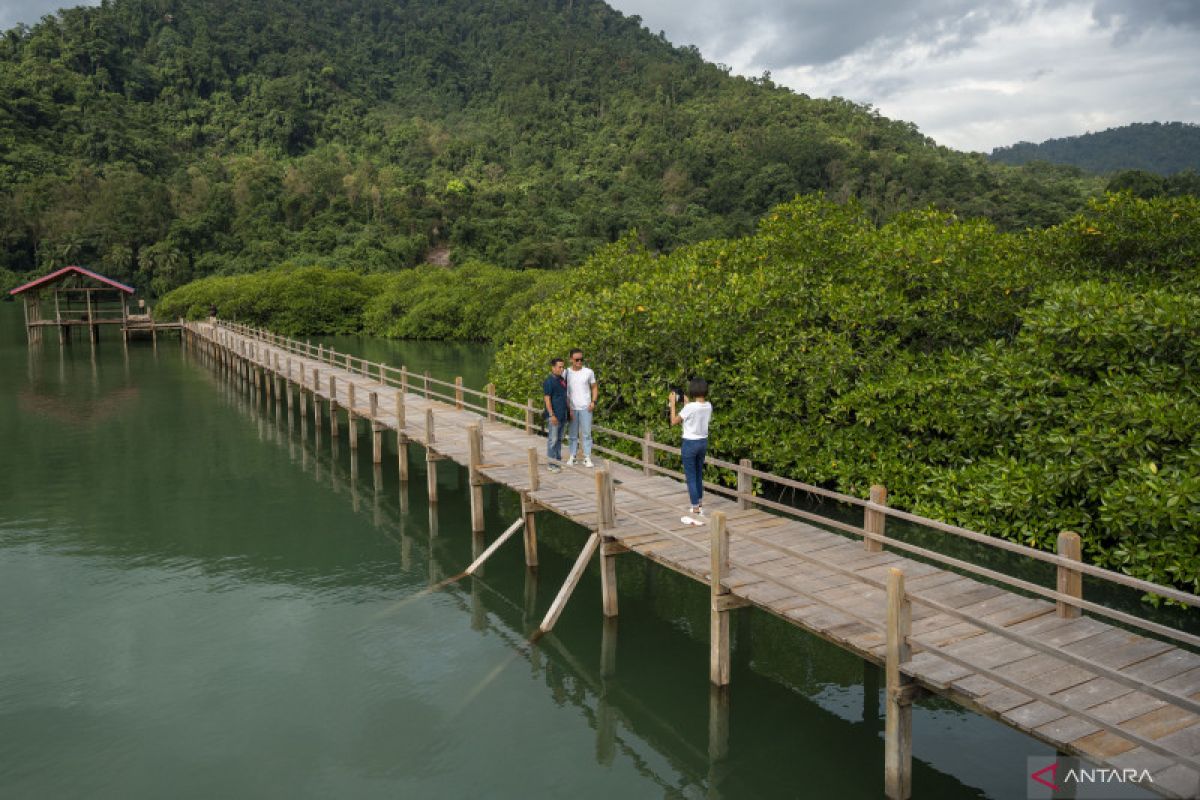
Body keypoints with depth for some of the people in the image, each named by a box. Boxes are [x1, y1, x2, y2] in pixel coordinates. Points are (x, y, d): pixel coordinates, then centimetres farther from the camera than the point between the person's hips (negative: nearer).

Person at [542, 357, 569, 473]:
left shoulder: (562, 380, 12)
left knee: (559, 439, 14)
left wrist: (568, 411, 17)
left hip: (563, 415, 8)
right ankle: (551, 464, 2)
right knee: (552, 439, -3)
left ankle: (558, 460, 22)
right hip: (554, 416, -8)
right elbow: (547, 399, -15)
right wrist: (552, 415, -20)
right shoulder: (548, 381, -12)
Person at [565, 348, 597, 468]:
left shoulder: (589, 372, 1)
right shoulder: (566, 373, 1)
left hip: (585, 408, -1)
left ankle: (587, 458, 4)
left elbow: (594, 388, 10)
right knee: (573, 434, 8)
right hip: (572, 408, 1)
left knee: (586, 434, -1)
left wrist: (593, 401, -5)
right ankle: (572, 456, 14)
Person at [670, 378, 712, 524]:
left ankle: (696, 513, -1)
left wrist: (673, 403, -4)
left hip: (690, 443, -7)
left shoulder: (689, 407, -21)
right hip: (703, 442, 7)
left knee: (691, 477, 0)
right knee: (699, 475, 22)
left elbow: (674, 421, -11)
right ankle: (699, 505, 35)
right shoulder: (708, 406, -1)